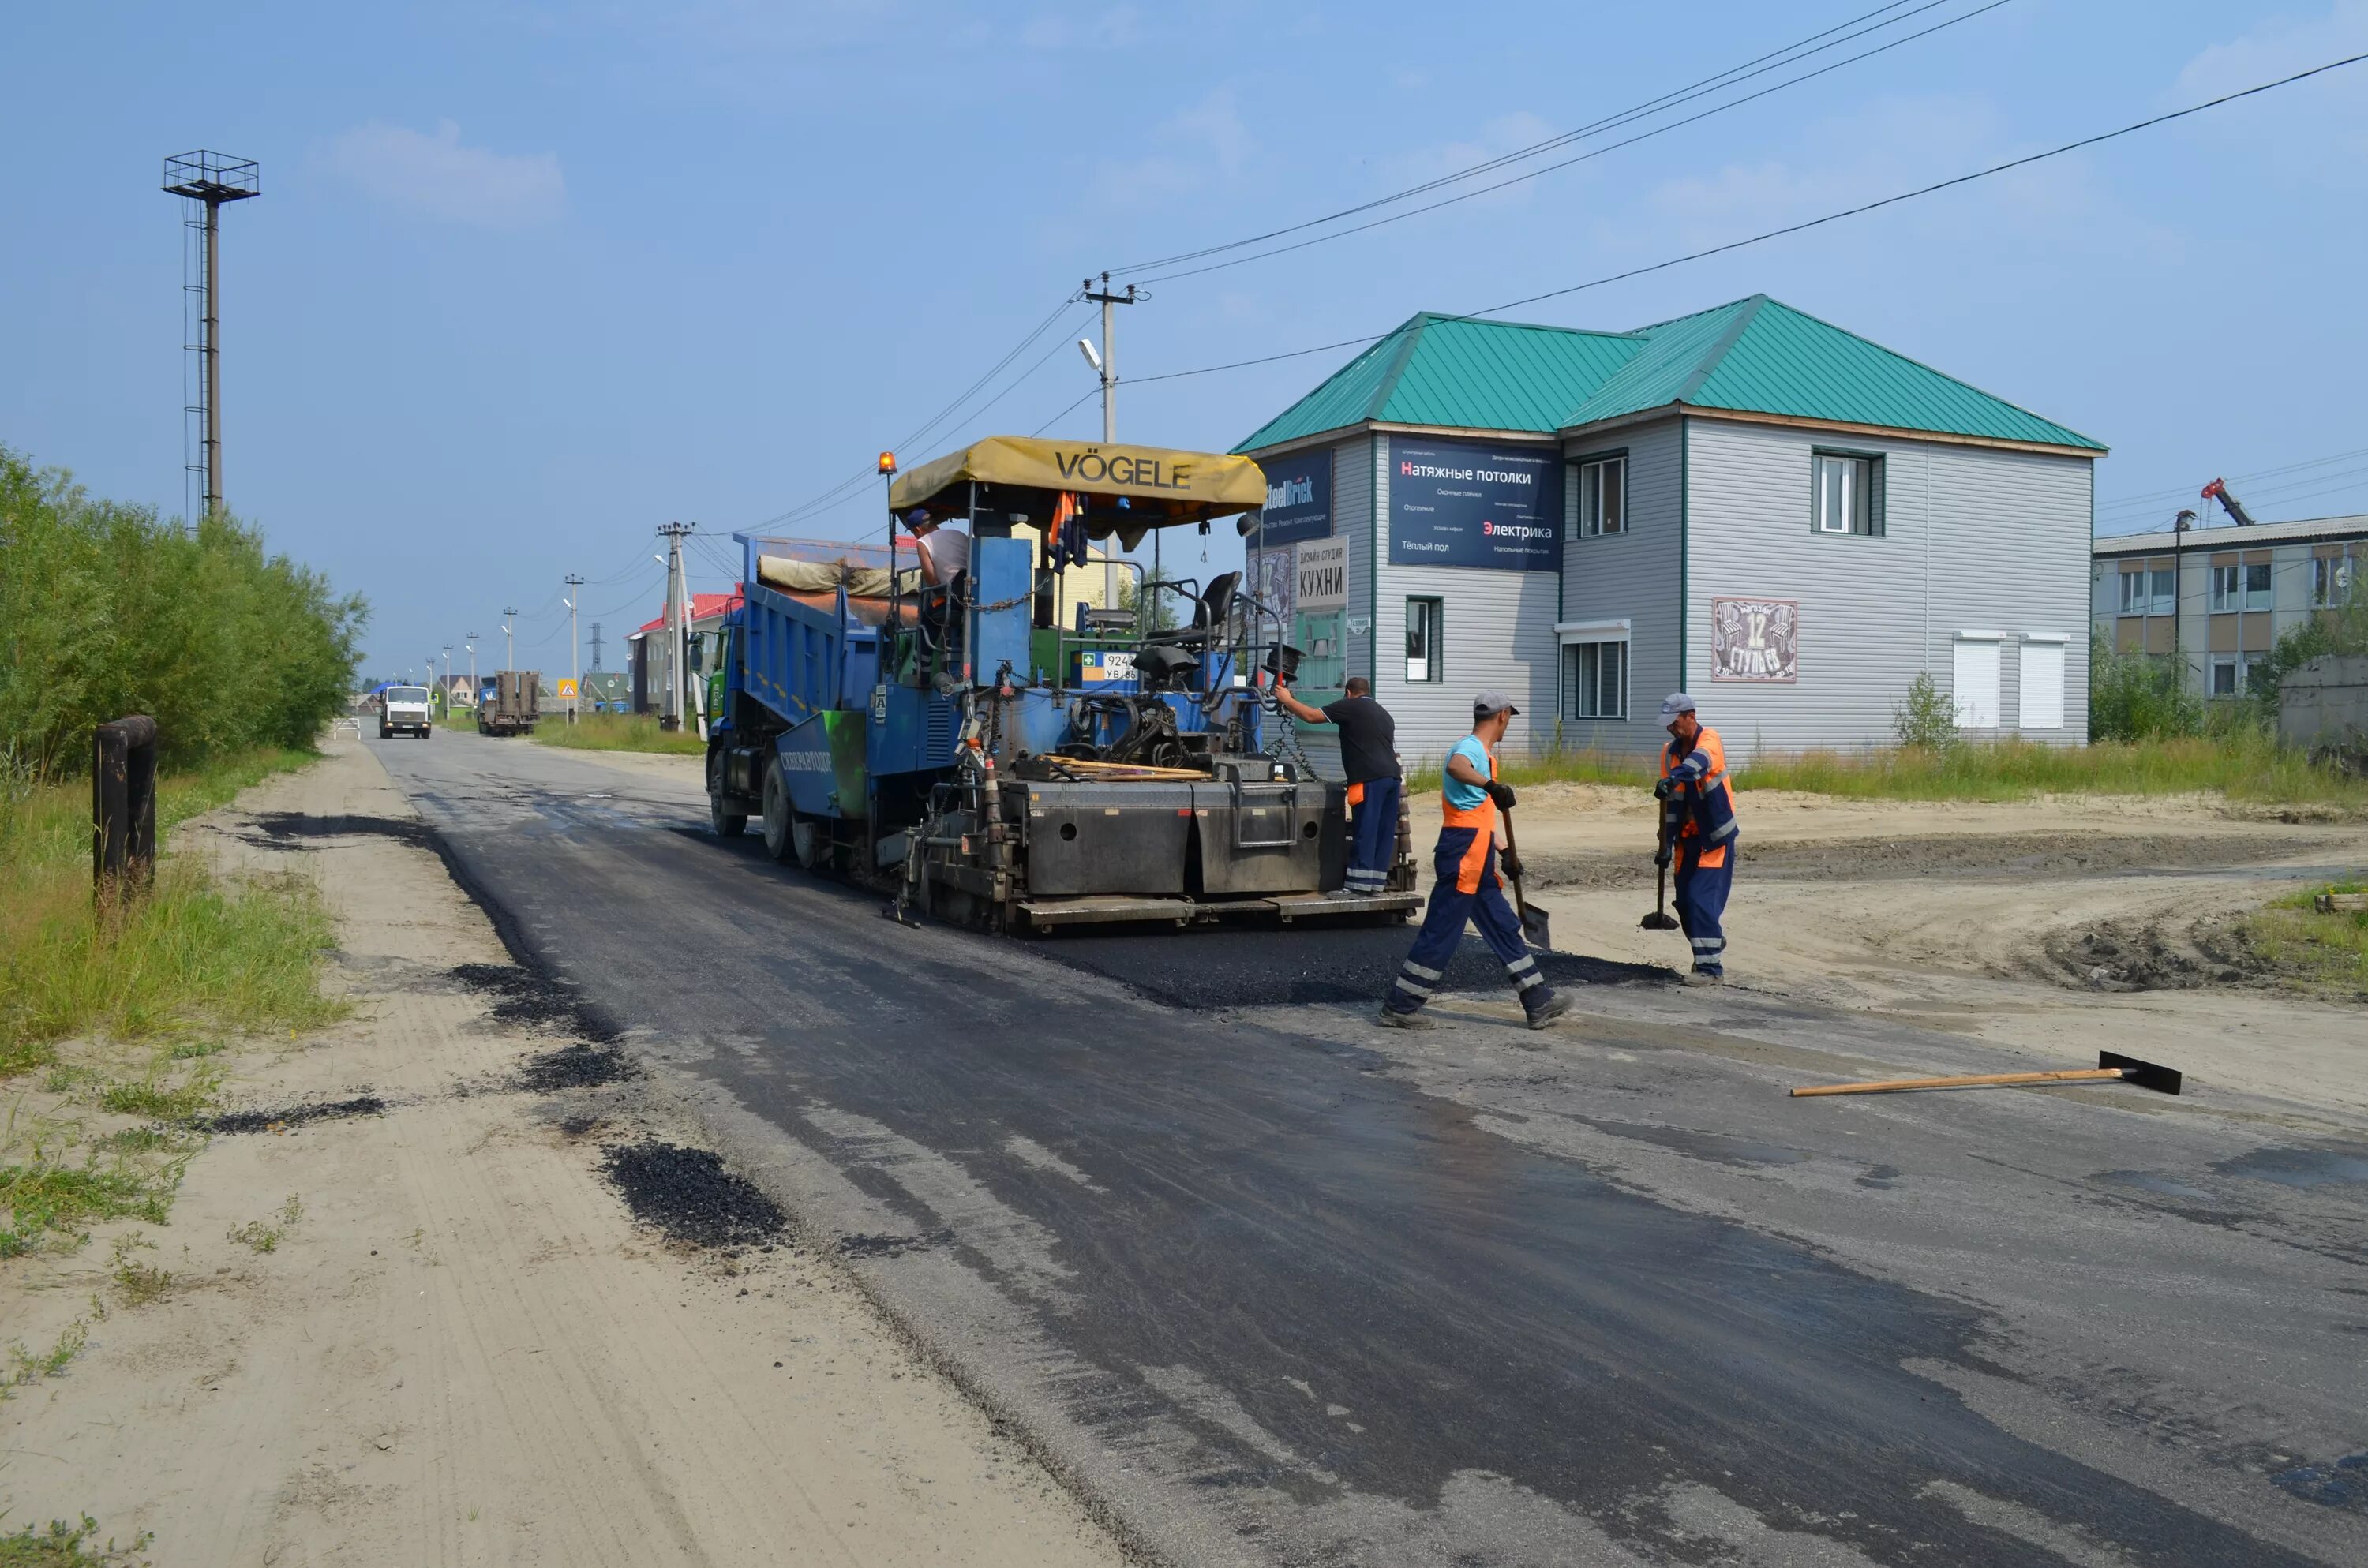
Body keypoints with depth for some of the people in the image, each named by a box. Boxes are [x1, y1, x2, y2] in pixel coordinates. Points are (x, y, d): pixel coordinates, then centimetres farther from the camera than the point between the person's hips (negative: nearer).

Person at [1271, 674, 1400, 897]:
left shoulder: (1350, 706, 3)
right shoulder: (1384, 714, 27)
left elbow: (1311, 716, 1)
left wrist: (1287, 700, 14)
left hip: (1370, 778, -8)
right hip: (1392, 776, 8)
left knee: (1364, 833, -7)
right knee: (1383, 833, 8)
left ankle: (1357, 887, -7)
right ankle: (1375, 885, 10)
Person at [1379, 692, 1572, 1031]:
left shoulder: (1483, 753, 20)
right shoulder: (1471, 748, -12)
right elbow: (1455, 767, -39)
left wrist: (1504, 852, 29)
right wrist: (1491, 785, -54)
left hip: (1477, 863, 11)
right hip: (1462, 858, -10)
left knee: (1504, 927, 13)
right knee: (1441, 933, -6)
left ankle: (1539, 1003, 20)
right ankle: (1399, 1007, 2)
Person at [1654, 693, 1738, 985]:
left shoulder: (1709, 739, -14)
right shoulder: (1670, 751, 4)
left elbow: (1698, 761, -39)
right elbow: (1671, 802, 6)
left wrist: (1674, 777, -59)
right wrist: (1666, 844, 4)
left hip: (1716, 837, -7)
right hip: (1688, 838, 7)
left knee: (1701, 900, -13)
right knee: (1685, 903, 9)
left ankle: (1711, 968, -6)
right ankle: (1710, 954, 30)